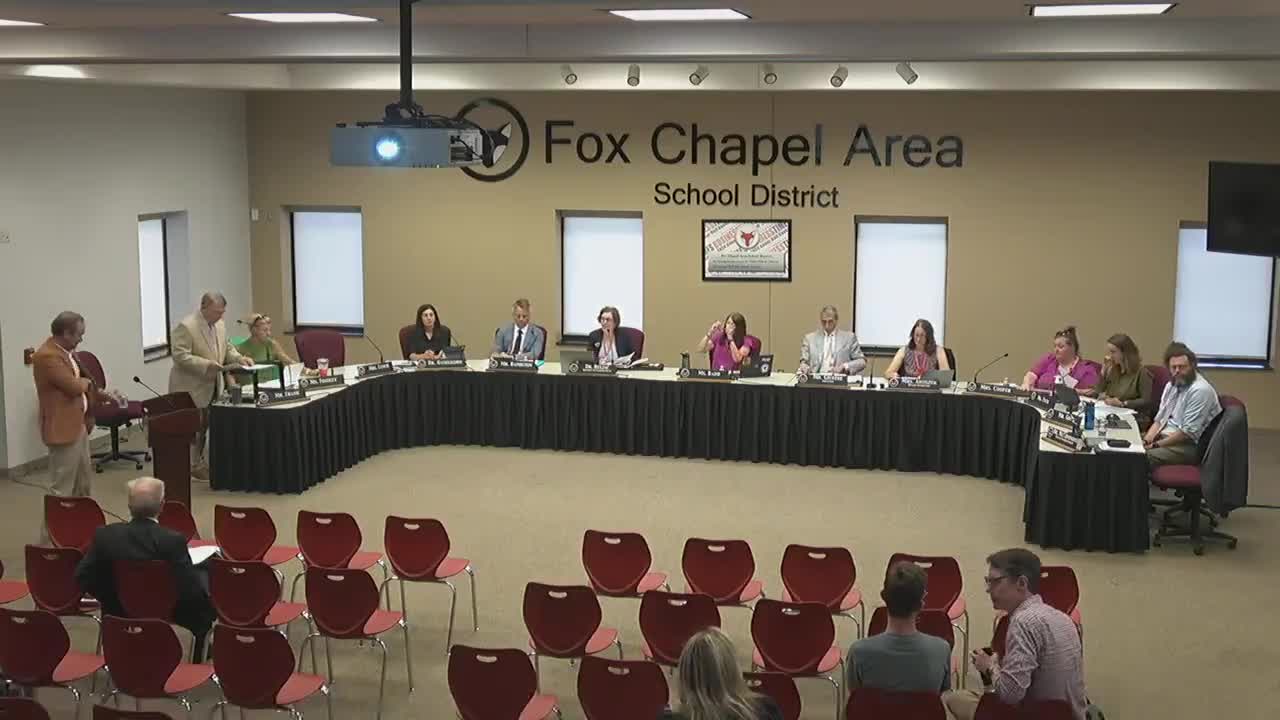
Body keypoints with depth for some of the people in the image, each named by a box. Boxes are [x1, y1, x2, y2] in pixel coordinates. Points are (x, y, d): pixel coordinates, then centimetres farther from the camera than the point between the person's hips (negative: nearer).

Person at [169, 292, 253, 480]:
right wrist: (206, 365, -29)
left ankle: (200, 460, 25)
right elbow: (180, 356, -23)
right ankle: (193, 465, 8)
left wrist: (239, 358, -4)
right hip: (191, 386, -7)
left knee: (205, 424, 14)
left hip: (212, 385, 7)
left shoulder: (220, 325, 5)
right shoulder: (186, 326, -19)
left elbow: (227, 348, 15)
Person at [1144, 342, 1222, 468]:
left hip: (1189, 446, -9)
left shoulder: (1200, 390, -14)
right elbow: (1159, 420, 15)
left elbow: (1188, 432, -19)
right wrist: (1146, 441, -4)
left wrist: (1156, 445, -17)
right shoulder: (1171, 385, 14)